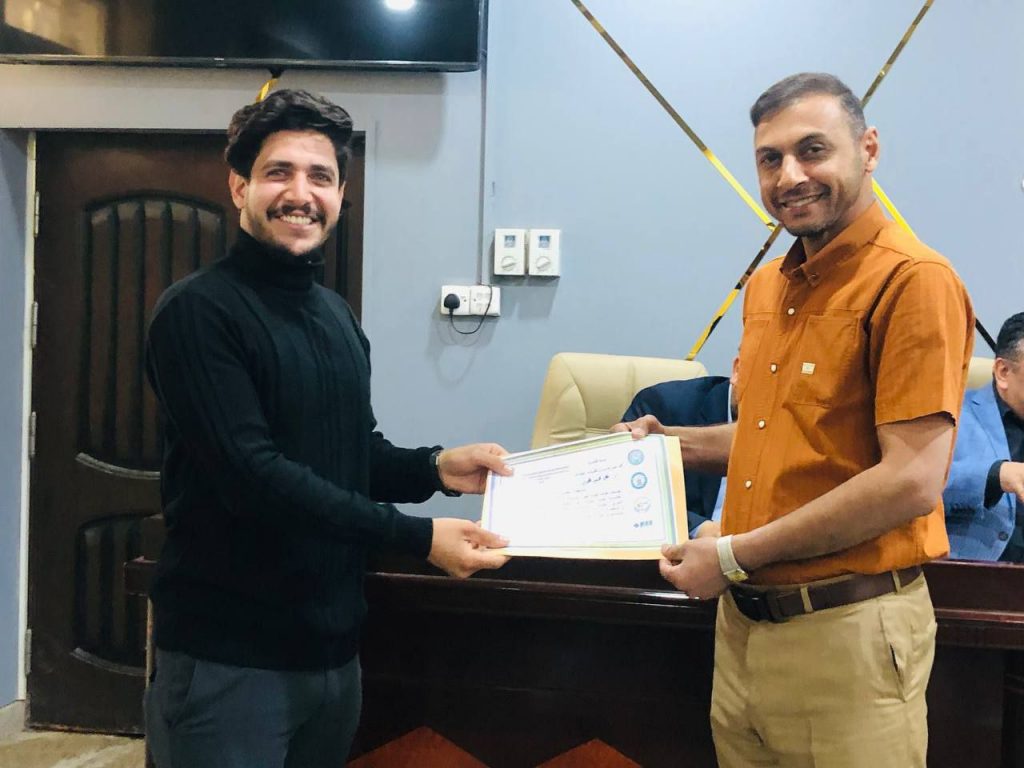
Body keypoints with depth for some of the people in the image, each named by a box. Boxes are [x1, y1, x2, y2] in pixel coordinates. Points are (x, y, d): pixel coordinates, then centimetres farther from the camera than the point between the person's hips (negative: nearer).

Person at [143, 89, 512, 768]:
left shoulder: (337, 316, 13)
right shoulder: (199, 311, -14)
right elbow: (253, 474, -22)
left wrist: (437, 468, -2)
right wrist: (418, 537, -24)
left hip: (334, 648, 7)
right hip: (229, 659, -7)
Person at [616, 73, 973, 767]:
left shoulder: (913, 281, -14)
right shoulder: (766, 287, 10)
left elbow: (912, 482, -20)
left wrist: (734, 555, -17)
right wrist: (673, 443, 10)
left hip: (845, 631, -7)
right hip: (742, 621, 7)